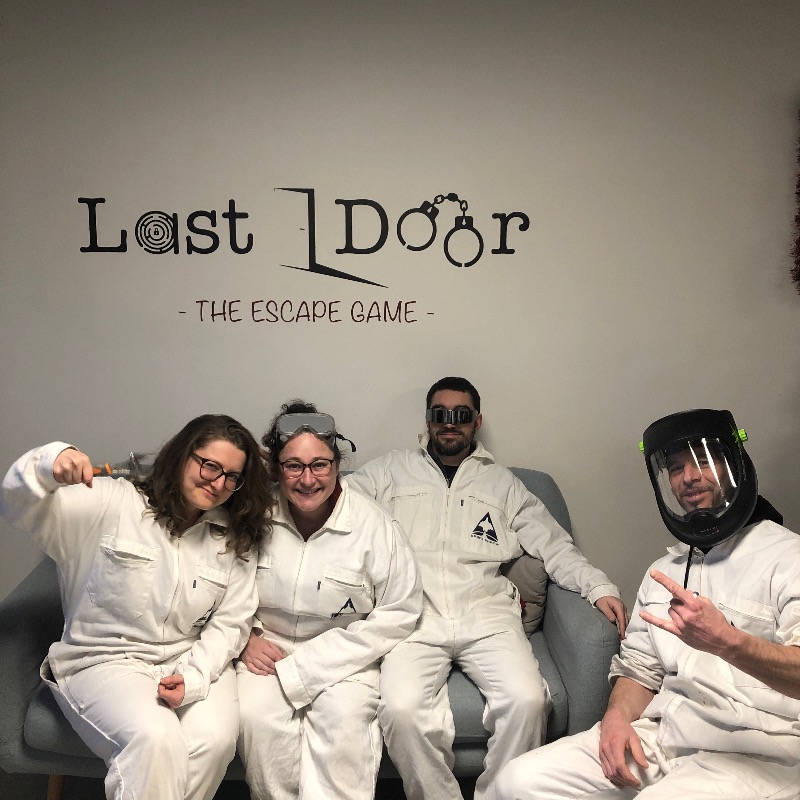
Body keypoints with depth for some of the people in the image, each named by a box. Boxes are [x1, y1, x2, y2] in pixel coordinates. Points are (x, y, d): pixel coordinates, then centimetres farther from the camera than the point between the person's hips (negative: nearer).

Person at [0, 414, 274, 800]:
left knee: (215, 737, -26)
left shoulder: (236, 540, 5)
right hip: (105, 662, -3)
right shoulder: (114, 504, -6)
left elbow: (229, 622, 3)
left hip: (193, 662, 4)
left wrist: (193, 679, -13)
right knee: (155, 738, -33)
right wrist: (50, 462, -34)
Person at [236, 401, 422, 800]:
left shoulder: (374, 524, -13)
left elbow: (398, 614, -10)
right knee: (257, 715, -25)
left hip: (343, 654, -1)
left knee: (344, 719, -28)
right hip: (268, 645, 2)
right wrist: (248, 637, -10)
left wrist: (304, 667, -14)